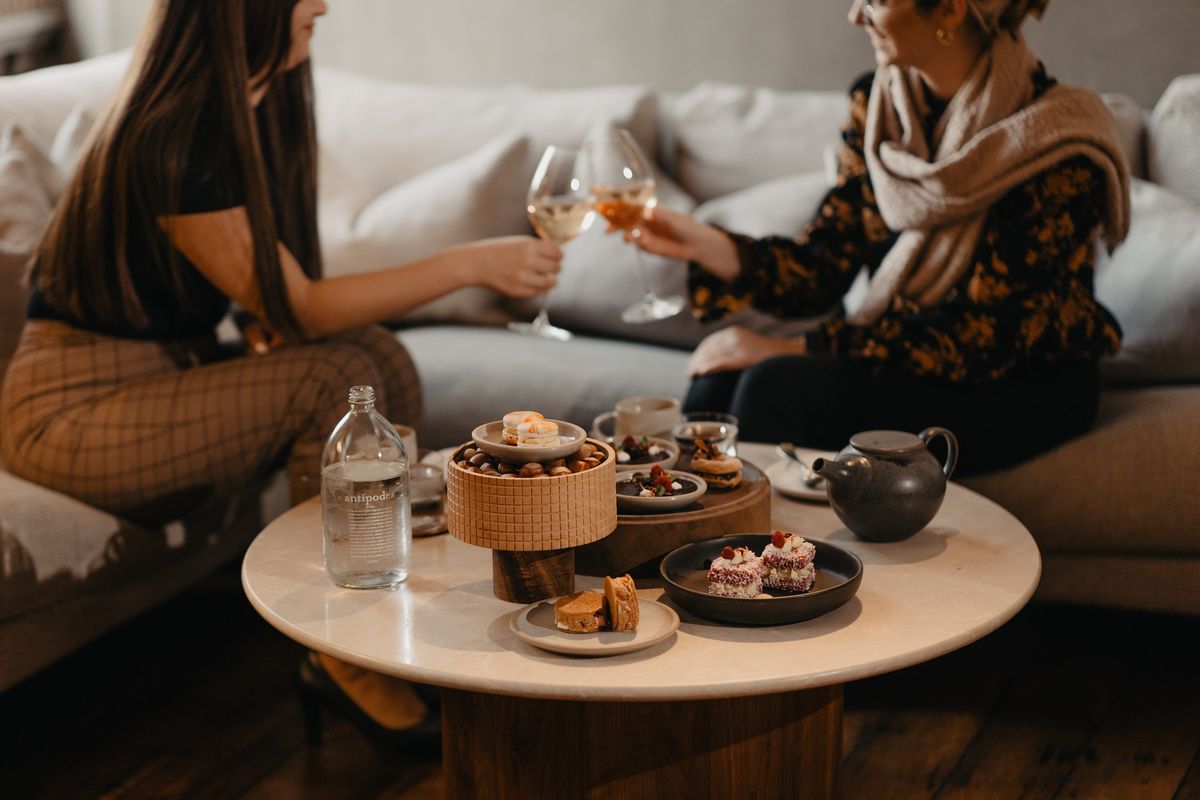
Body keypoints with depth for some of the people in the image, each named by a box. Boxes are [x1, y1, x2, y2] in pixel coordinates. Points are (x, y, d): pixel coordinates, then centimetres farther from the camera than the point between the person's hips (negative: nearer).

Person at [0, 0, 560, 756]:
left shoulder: (251, 114, 5)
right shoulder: (170, 140, -24)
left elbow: (281, 306, 13)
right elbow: (297, 308, -22)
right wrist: (469, 262, -23)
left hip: (168, 377, 8)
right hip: (71, 412, -8)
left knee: (380, 355, -13)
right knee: (337, 378, -24)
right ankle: (342, 656, -13)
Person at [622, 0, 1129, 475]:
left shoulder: (1052, 146, -19)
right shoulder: (877, 102, 1)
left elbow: (983, 337, -21)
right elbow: (823, 268, -1)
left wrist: (793, 350, -23)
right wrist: (706, 246, -20)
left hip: (1021, 388, -5)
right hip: (898, 354, 6)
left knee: (780, 387, -26)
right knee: (719, 384, -21)